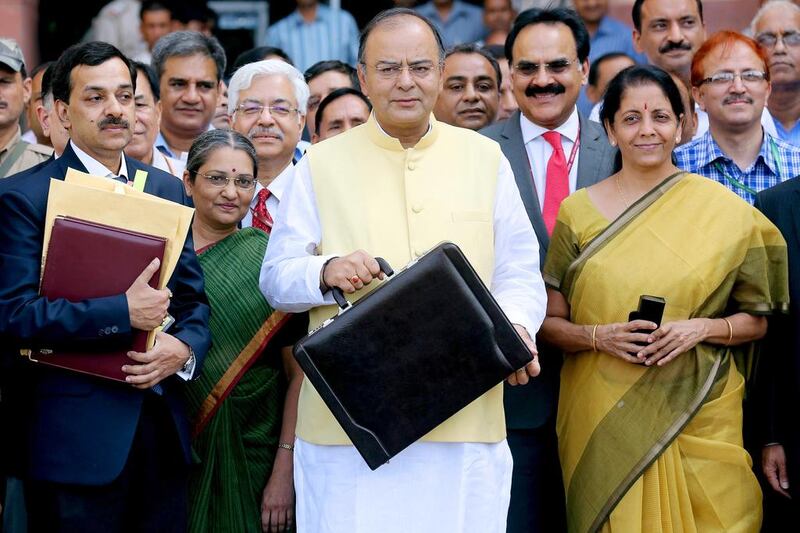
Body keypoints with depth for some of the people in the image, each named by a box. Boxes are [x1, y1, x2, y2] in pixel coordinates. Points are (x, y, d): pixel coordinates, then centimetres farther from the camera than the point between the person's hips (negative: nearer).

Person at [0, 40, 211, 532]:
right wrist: (124, 312, -21)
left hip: (163, 428, 5)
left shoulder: (167, 189, 12)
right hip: (77, 434, -5)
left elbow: (193, 299, 13)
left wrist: (185, 349, -9)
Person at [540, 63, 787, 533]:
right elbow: (550, 322, 6)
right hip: (603, 420, 1)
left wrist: (701, 328, -13)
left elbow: (755, 320, 6)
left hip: (699, 418, 0)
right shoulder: (578, 212, 4)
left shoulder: (726, 210, 1)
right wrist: (600, 336, -14)